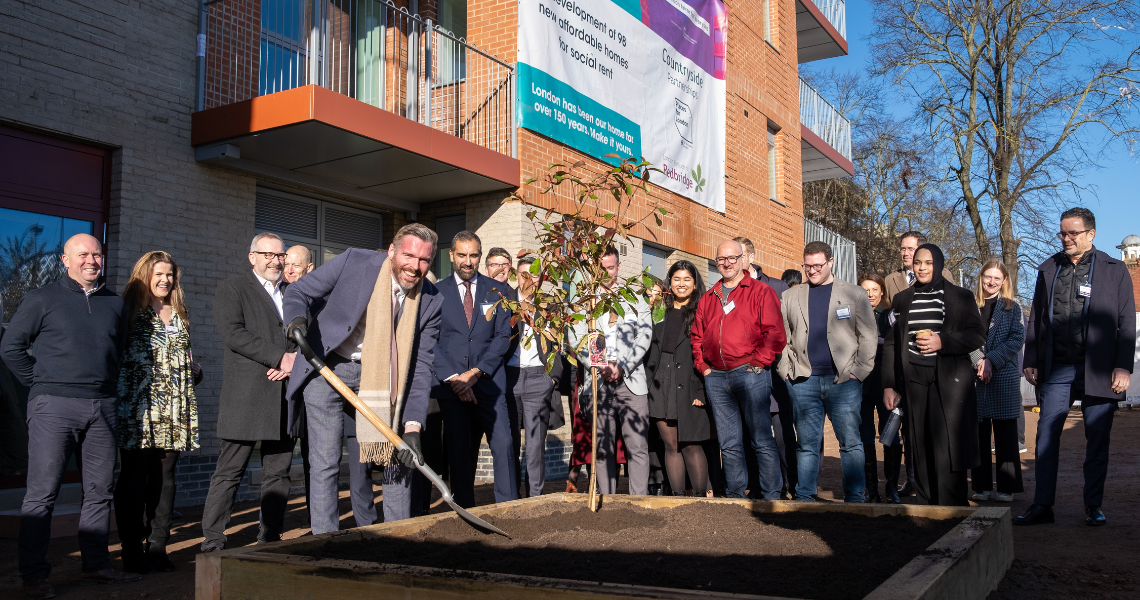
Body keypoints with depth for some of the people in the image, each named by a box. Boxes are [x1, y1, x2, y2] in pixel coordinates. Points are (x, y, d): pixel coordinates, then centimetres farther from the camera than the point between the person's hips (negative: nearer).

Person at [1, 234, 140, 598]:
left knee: (100, 490, 8)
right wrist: (40, 384, -1)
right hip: (54, 405, -4)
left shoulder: (115, 304, 14)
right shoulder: (42, 300, 2)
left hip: (102, 407, 5)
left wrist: (110, 384, 12)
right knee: (42, 492, -2)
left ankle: (96, 564, 18)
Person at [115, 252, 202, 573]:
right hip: (138, 409, -5)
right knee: (134, 478, -3)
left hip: (175, 409, 5)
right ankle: (132, 551, 3)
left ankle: (158, 547, 12)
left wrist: (195, 372, 10)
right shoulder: (131, 310, 3)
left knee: (165, 478, 6)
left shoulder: (178, 314, 20)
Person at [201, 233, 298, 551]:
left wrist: (294, 362, -4)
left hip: (286, 399, 5)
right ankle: (213, 542, 7)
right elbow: (233, 334, -10)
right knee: (229, 473, 0)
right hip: (246, 398, -5)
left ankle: (271, 538, 17)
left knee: (278, 473, 8)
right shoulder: (231, 289, 3)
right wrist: (280, 357, -15)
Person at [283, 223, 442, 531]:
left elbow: (420, 365, -9)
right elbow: (298, 291, -6)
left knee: (398, 459, 4)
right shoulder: (355, 261, -15)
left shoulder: (431, 301, -8)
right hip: (328, 368, -3)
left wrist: (412, 426, -18)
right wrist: (297, 321, -30)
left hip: (379, 377, 3)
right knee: (325, 462, -6)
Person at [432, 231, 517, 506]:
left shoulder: (496, 290, 9)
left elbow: (503, 336, 2)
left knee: (503, 444, -7)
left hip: (488, 380, 0)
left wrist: (475, 372, -8)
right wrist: (452, 378, -10)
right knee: (458, 449, 1)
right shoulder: (436, 292, 8)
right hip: (449, 381, 0)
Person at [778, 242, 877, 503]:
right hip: (804, 381, 2)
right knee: (807, 444, 5)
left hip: (843, 381, -1)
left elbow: (869, 336, 3)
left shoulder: (854, 295, 7)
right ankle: (804, 498, 12)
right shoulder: (791, 297, 13)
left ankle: (855, 499, 7)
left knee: (851, 442, -1)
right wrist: (786, 372, 1)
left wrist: (858, 372, -5)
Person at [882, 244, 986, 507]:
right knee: (921, 450, 1)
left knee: (949, 449, -8)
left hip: (950, 381, -2)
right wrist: (889, 385, 8)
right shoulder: (902, 299, 15)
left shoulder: (960, 297, 8)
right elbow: (891, 344, 14)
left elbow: (978, 335, 2)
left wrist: (943, 342, -13)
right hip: (915, 382, 3)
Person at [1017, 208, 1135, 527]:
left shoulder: (1114, 270, 5)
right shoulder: (1048, 269, 12)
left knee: (1097, 441, 5)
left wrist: (1123, 367, -6)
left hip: (1098, 369, -2)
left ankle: (1093, 506, 18)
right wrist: (1030, 361, 7)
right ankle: (1042, 505, 5)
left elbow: (1127, 324, 2)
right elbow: (1036, 319, 13)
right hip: (1056, 369, 2)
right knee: (1046, 437, -1)